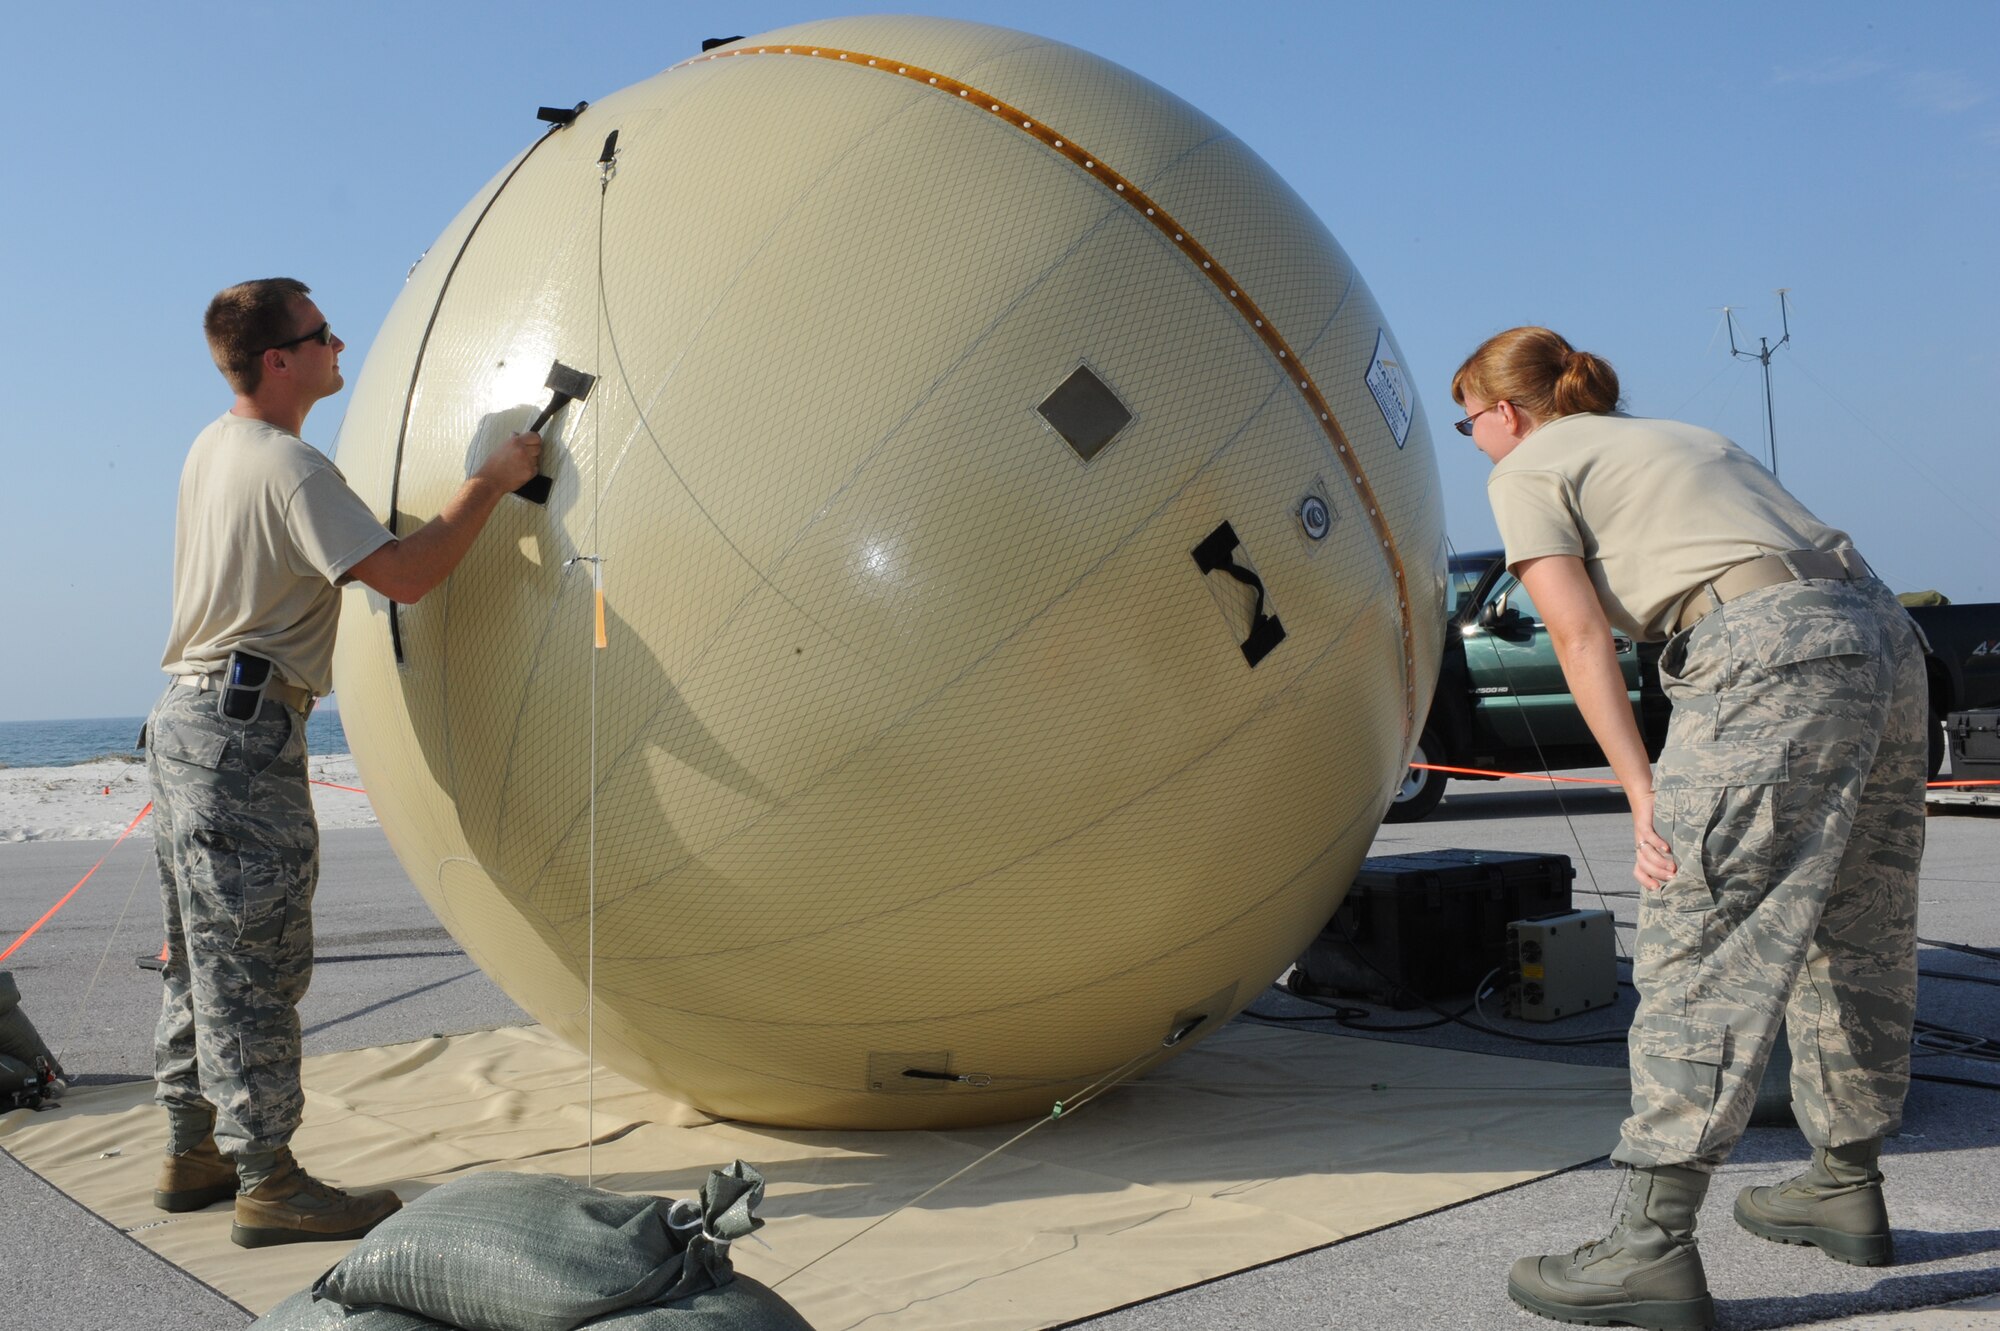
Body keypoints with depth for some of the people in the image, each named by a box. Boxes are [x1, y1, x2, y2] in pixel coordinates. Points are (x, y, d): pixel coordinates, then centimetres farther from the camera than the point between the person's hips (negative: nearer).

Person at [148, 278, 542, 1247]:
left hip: (188, 723, 10)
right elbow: (404, 576, -20)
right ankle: (269, 1183, 0)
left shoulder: (213, 446, 13)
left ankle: (192, 1155, 26)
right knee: (255, 963, -6)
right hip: (242, 732, -10)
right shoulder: (288, 469, -17)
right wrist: (491, 484, -11)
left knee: (203, 956, 16)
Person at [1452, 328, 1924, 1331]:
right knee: (1851, 935, 17)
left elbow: (1580, 634, -3)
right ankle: (1846, 1187, 29)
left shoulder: (1528, 469, 9)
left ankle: (1654, 1245, -10)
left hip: (1772, 661, -9)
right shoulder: (1683, 435, 32)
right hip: (1882, 634, 9)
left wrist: (1642, 794, -9)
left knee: (1700, 944, -10)